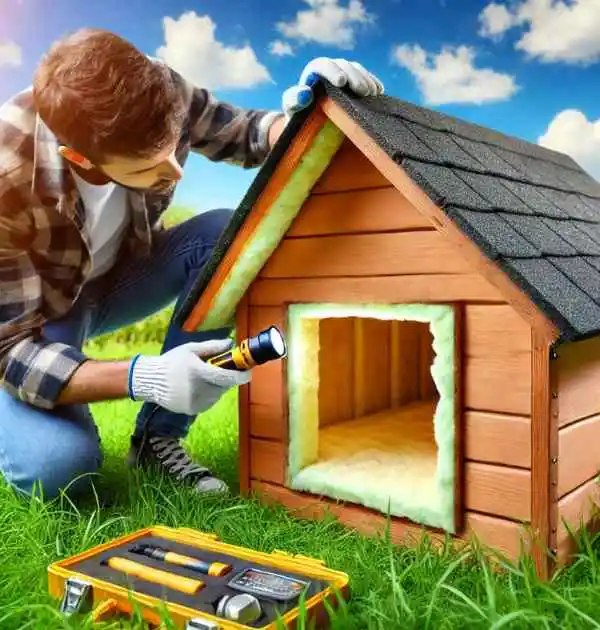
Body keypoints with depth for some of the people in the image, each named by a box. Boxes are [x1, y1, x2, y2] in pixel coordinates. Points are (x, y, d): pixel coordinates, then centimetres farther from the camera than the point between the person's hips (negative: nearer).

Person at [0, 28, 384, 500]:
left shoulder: (162, 94, -26)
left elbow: (244, 134, -6)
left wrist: (301, 116, -30)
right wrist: (143, 378, -46)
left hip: (111, 279, 5)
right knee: (58, 465, -31)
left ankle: (158, 438, -12)